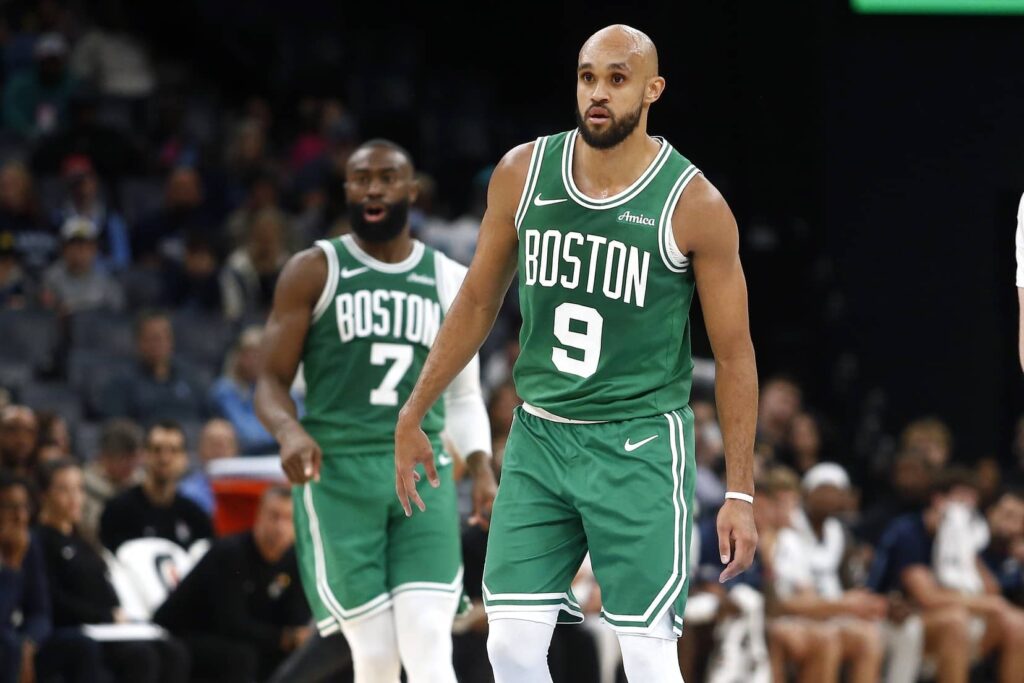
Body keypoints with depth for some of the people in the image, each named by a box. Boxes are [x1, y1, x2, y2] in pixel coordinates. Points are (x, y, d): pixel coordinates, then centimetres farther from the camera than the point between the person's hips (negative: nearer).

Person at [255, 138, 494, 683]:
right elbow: (272, 381, 1)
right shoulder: (314, 271, 4)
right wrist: (290, 430, -21)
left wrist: (481, 469, 3)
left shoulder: (450, 282, 13)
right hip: (337, 473, -2)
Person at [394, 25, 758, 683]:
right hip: (538, 435, 4)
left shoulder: (694, 205, -10)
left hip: (639, 447, -4)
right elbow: (478, 303, 13)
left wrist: (741, 493, -7)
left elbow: (734, 353, -5)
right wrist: (414, 417, 14)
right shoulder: (523, 173, 1)